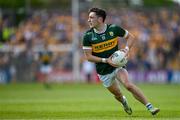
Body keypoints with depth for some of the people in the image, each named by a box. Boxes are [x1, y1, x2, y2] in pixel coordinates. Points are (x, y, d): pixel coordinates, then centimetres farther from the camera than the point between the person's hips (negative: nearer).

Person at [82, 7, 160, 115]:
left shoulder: (113, 29, -10)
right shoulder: (88, 36, -10)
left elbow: (130, 37, 5)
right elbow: (88, 56, -9)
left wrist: (127, 49, -14)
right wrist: (106, 60, -20)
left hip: (117, 65, -1)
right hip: (103, 72, 1)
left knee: (128, 85, -25)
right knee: (118, 94, 10)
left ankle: (150, 106, -23)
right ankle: (124, 102, 47)